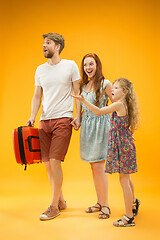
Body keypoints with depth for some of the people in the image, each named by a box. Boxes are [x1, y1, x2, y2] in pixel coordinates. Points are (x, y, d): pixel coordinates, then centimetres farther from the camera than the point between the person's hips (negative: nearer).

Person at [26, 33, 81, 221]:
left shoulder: (70, 65, 3)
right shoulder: (40, 69, 14)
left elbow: (77, 92, 3)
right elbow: (37, 96, 14)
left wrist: (78, 116, -6)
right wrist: (32, 117, 1)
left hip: (63, 119, -5)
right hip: (45, 121, 5)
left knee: (54, 162, -11)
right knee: (48, 163, 6)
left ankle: (54, 206, 3)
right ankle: (60, 200, 23)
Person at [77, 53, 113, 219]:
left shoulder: (105, 84, -7)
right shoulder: (84, 85, 13)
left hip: (100, 125, -6)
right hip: (87, 127, 7)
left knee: (98, 167, -7)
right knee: (93, 167, 10)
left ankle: (105, 205, 6)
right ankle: (99, 202, 22)